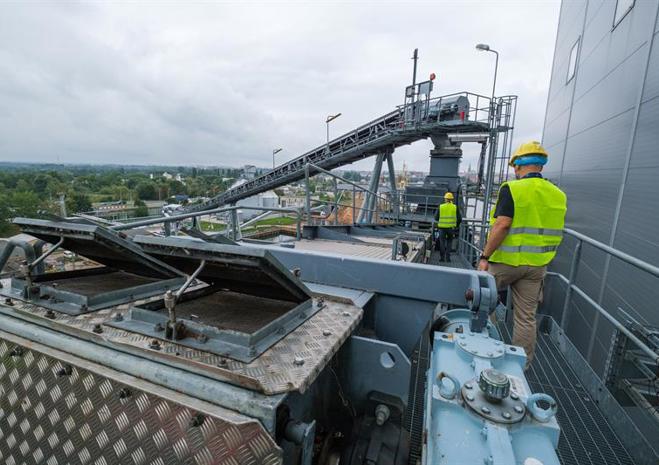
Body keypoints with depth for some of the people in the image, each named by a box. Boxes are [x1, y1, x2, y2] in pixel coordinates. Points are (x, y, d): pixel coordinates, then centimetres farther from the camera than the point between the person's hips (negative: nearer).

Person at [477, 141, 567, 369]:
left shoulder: (512, 189, -13)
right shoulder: (558, 195, 7)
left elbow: (502, 225, -21)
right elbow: (555, 232, 13)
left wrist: (485, 256, -16)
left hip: (506, 261, -5)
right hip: (536, 265, 6)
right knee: (527, 317, 12)